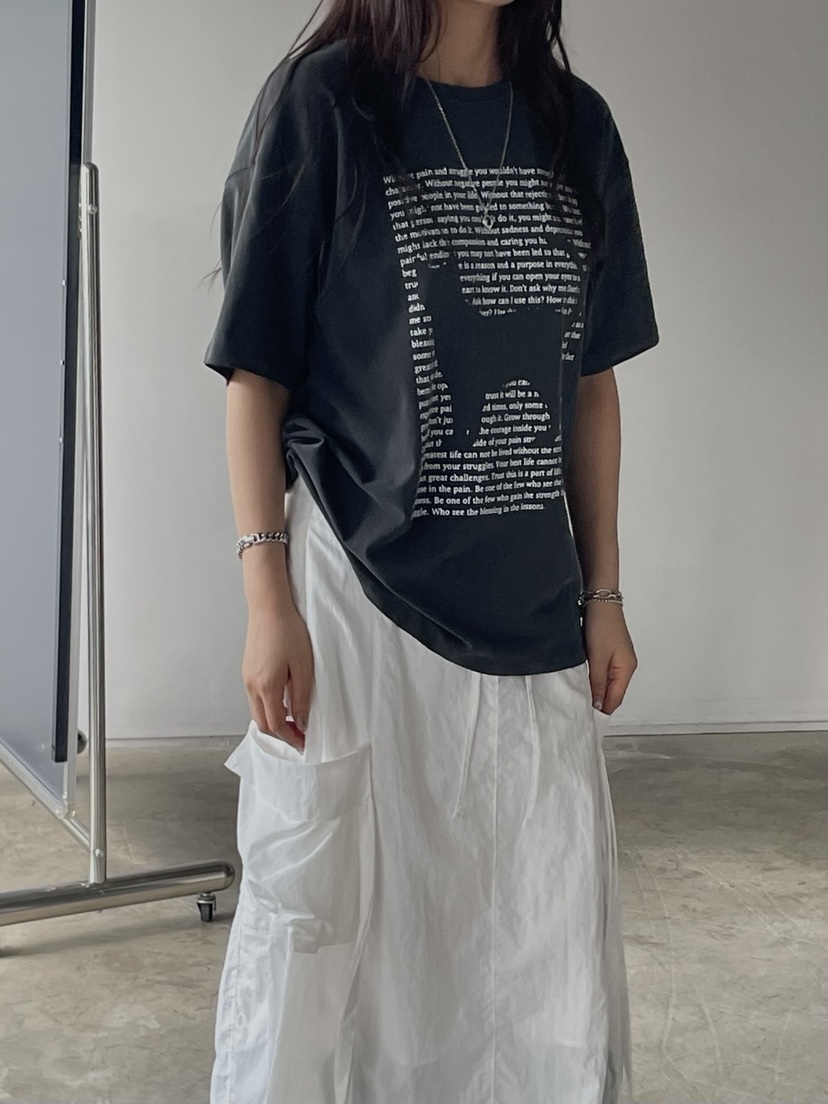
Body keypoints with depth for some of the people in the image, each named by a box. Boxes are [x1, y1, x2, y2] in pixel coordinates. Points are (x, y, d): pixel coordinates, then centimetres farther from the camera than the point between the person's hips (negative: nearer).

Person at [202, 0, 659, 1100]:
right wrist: (268, 603, -11)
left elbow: (591, 383, 10)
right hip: (358, 590, -4)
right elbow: (257, 376, -5)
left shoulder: (576, 123, 8)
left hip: (531, 607, 4)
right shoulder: (321, 102, -4)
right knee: (321, 916, 7)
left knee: (549, 936, 11)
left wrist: (603, 594, 8)